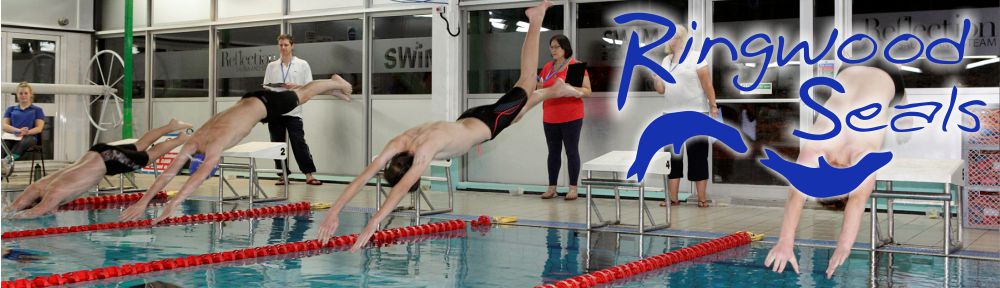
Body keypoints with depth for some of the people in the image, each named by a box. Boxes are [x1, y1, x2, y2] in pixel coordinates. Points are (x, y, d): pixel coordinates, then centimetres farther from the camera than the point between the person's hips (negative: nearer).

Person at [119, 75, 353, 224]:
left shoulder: (215, 143, -41)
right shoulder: (194, 142, -22)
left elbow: (200, 175, -54)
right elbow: (168, 173, -24)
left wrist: (174, 203, -61)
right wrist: (143, 202, -33)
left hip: (263, 104, -5)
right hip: (248, 101, 5)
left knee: (302, 95, 20)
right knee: (301, 96, 28)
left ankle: (337, 83, 47)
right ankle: (333, 89, 53)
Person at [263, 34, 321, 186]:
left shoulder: (302, 65, 4)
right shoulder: (271, 66, 12)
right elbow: (265, 88, 13)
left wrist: (295, 87, -16)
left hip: (293, 112, -3)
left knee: (299, 144, -7)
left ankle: (309, 175, -5)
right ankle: (283, 175, 13)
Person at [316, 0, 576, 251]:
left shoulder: (426, 148, -46)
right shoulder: (398, 144, -28)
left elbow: (403, 187, -55)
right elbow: (364, 177, -31)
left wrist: (374, 223, -62)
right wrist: (335, 211, -40)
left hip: (487, 123, -5)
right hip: (467, 121, 5)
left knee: (524, 91, 18)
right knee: (521, 108, 31)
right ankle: (554, 91, 59)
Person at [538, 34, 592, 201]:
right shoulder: (547, 67, 12)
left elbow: (587, 91, -6)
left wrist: (570, 89, -21)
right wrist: (537, 85, -1)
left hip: (571, 118, -5)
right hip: (550, 118, 5)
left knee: (572, 151, -1)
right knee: (553, 152, 8)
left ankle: (573, 188, 5)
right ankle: (551, 187, 12)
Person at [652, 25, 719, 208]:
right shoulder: (666, 61, 13)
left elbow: (707, 85, -8)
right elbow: (661, 89, 13)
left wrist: (713, 106, -14)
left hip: (695, 115, -6)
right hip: (671, 114, 6)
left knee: (697, 157, -2)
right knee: (672, 156, 6)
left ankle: (702, 198, 4)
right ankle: (673, 198, 11)